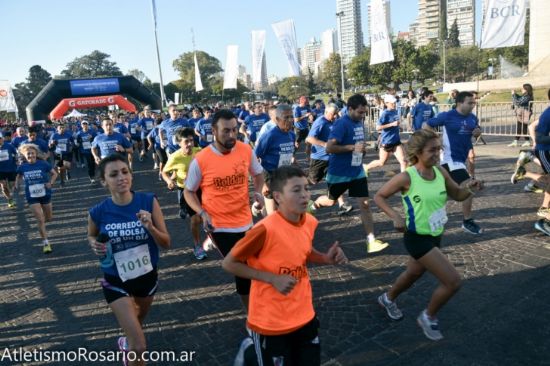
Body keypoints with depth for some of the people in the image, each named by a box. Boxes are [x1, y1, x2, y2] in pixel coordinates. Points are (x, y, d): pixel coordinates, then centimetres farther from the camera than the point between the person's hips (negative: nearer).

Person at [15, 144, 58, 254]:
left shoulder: (43, 164, -11)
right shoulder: (22, 167, -5)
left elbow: (54, 173, -1)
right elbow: (19, 176, 14)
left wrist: (51, 183, -16)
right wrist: (16, 185, -3)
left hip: (45, 194, 1)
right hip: (32, 197, 0)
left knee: (49, 218, 14)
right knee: (40, 220, -7)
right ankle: (45, 243, 5)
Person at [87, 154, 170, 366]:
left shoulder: (149, 202, -19)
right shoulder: (98, 212, -18)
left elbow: (166, 243, -14)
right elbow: (92, 237, 5)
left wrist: (150, 227, -32)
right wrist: (95, 246, -16)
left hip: (147, 276, 3)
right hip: (116, 281, -2)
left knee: (138, 322, 32)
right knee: (139, 347, -8)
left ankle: (127, 342, 65)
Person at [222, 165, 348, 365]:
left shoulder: (310, 222, -6)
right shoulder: (266, 229, -25)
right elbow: (229, 263, -16)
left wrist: (326, 258, -6)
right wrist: (273, 278, -22)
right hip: (270, 323, -6)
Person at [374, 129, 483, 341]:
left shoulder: (441, 172, -3)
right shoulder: (407, 177, -20)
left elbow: (457, 195, 11)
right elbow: (379, 197, -10)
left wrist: (469, 189, -11)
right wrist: (395, 216, -23)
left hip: (435, 237, 7)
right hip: (417, 238, -7)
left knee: (414, 274, 27)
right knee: (453, 281, -10)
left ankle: (388, 299, 55)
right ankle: (428, 317, 16)